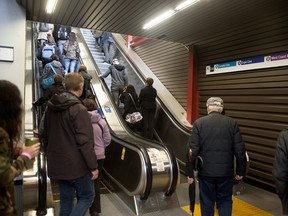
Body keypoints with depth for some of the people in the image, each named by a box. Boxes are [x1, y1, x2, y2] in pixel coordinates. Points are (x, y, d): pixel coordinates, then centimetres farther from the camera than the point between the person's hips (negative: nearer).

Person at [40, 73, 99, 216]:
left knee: (65, 198, 20)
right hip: (76, 165, -7)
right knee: (87, 197, 10)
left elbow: (43, 134, 14)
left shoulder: (51, 107, 6)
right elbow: (85, 141, -22)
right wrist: (93, 166, -15)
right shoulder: (79, 109, -19)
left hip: (57, 164, 8)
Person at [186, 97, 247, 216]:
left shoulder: (199, 123, -7)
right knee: (225, 201, 18)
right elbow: (240, 151, -3)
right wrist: (240, 171, 9)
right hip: (226, 172, 1)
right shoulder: (232, 123, -3)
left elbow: (192, 150, -9)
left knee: (207, 203, 15)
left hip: (206, 172, -1)